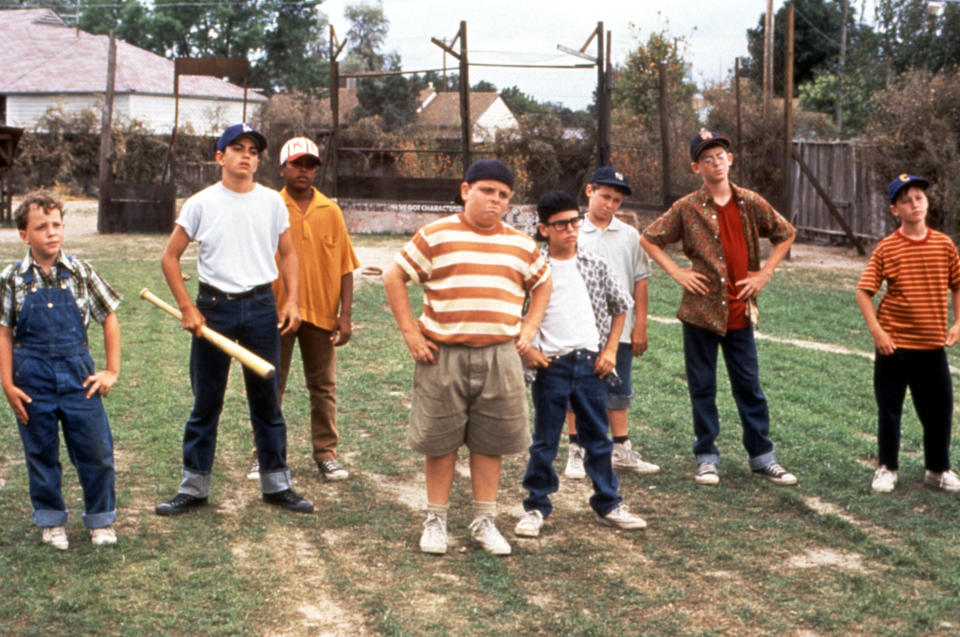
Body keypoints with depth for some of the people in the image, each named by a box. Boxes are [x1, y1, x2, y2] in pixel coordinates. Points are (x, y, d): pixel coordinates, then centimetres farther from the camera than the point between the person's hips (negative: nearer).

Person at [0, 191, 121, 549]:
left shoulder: (80, 273, -2)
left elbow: (109, 319, 5)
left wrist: (112, 371, 3)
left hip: (78, 376, 0)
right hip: (33, 379, 0)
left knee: (95, 450, 3)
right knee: (41, 453, 10)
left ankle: (101, 518, 22)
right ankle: (51, 521, 27)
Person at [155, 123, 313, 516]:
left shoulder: (271, 202, 5)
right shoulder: (201, 203, 0)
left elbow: (287, 254, 13)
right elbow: (170, 258, 3)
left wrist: (292, 301, 0)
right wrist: (187, 308, -5)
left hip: (261, 306, 1)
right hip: (214, 307, -1)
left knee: (266, 401, 8)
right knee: (205, 402, 4)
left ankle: (276, 484, 18)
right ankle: (194, 487, 14)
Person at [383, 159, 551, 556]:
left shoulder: (521, 244, 11)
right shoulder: (437, 236, -1)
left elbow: (542, 282, 25)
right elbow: (394, 276, 1)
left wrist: (530, 327, 12)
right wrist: (410, 331, -4)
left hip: (500, 356, 3)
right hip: (443, 355, -3)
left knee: (491, 442, 7)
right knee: (439, 440, 5)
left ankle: (485, 522, 19)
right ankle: (435, 521, 18)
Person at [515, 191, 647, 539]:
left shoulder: (595, 265, 5)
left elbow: (621, 306, 16)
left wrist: (610, 349, 8)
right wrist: (526, 350, -6)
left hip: (591, 363, 3)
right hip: (551, 364, -3)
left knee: (599, 438, 11)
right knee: (544, 442, 4)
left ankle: (608, 504, 23)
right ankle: (536, 507, 16)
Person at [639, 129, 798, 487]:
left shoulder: (751, 203, 2)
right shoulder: (687, 208, -3)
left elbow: (786, 235, 14)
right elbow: (648, 238, 3)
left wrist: (764, 273, 5)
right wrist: (677, 273, -4)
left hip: (740, 311, 2)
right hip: (701, 310, -1)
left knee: (749, 386, 8)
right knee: (702, 388, 7)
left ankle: (762, 457, 17)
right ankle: (706, 457, 17)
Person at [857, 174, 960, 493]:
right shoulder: (886, 248, -8)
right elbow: (864, 291, -7)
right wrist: (876, 330, -14)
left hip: (933, 345, 2)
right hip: (894, 345, -2)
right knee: (889, 409, 8)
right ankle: (886, 468, 24)